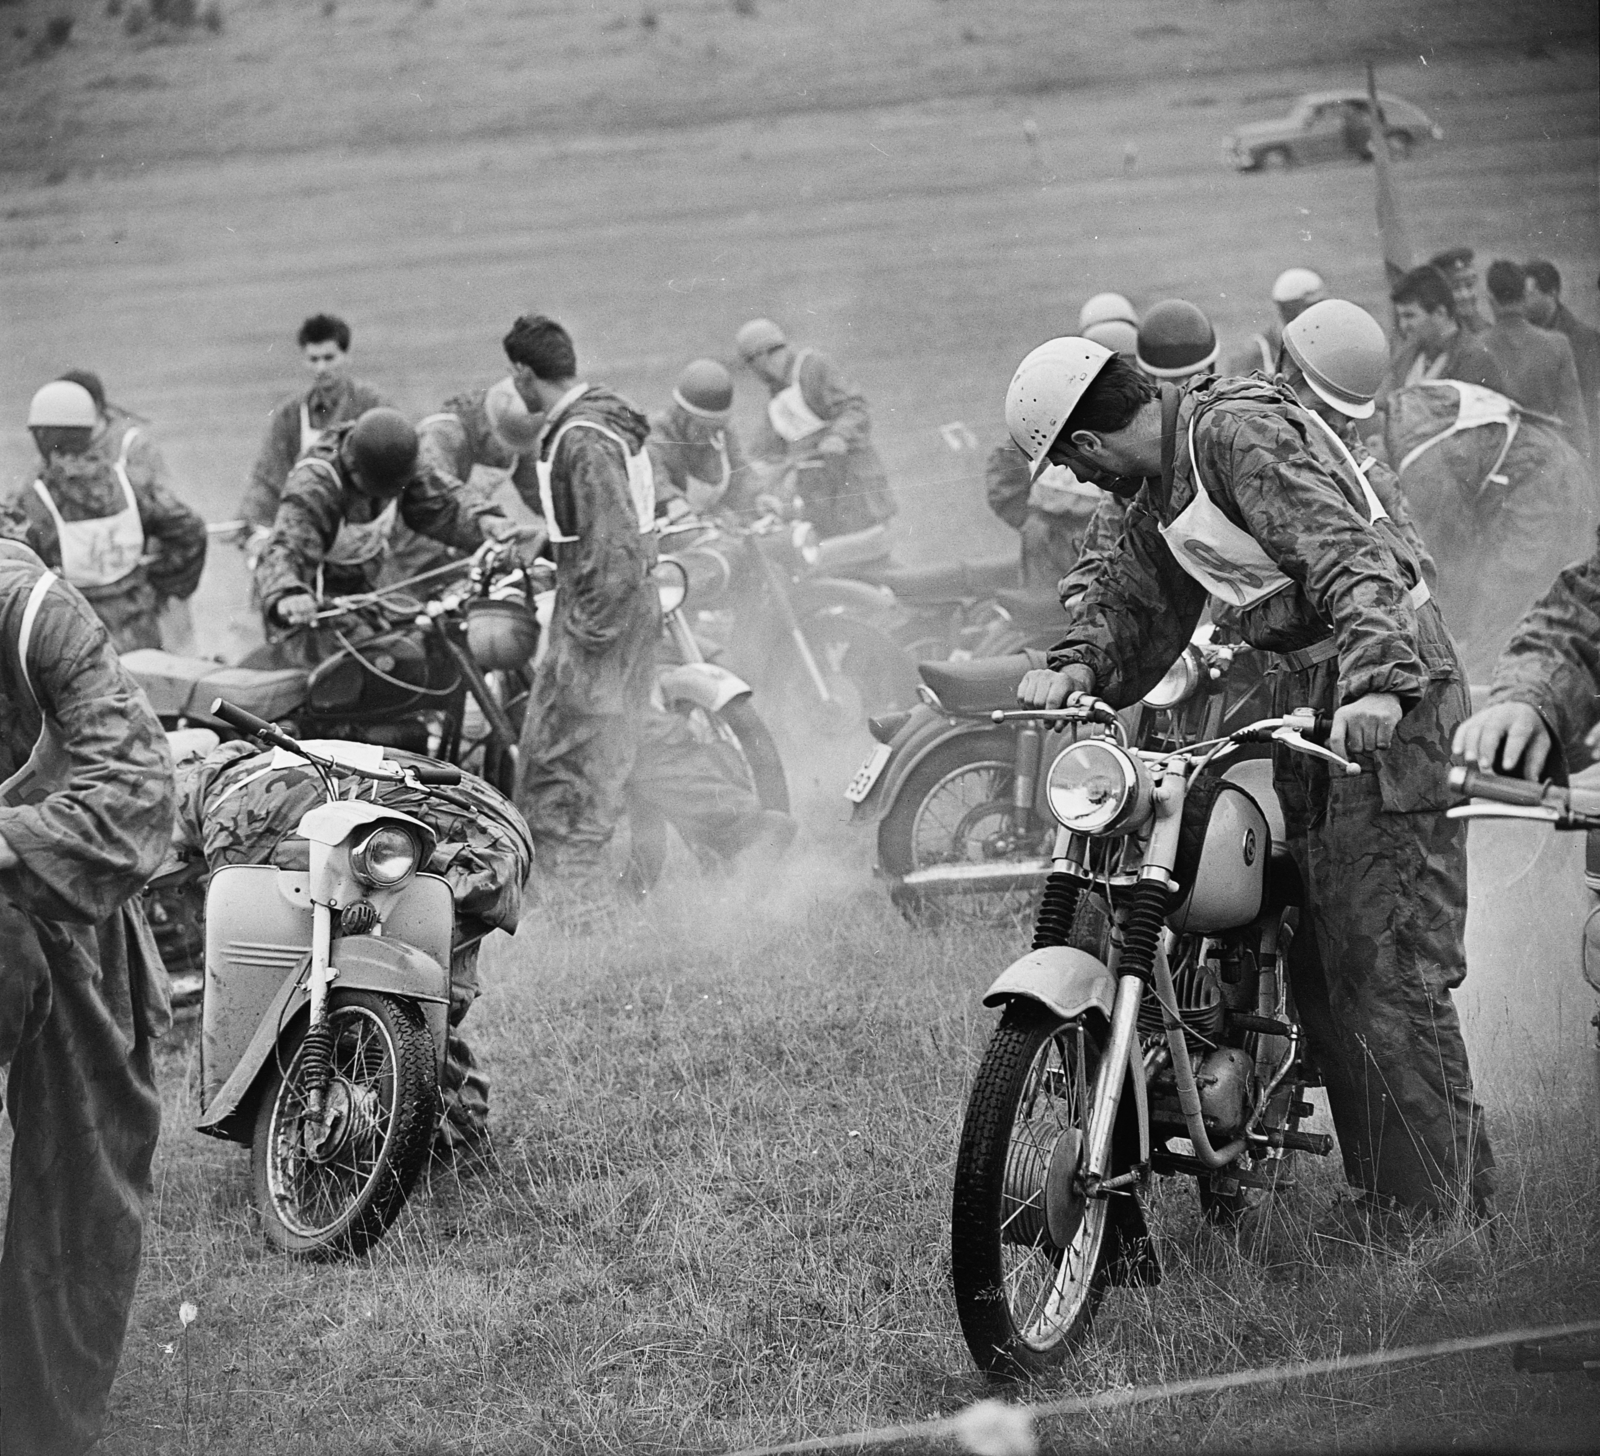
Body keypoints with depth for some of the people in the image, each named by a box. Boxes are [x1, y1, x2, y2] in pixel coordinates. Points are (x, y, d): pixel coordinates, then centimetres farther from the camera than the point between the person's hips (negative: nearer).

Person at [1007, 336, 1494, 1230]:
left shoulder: (1239, 433, -15)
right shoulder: (1169, 482, 16)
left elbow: (1346, 554, -25)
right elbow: (1135, 598, 18)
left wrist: (1374, 685, -38)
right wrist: (1075, 667, -4)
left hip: (1386, 702, -10)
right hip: (1311, 694, 10)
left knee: (1389, 964, -9)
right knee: (1321, 964, 11)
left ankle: (1436, 1201, -5)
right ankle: (1381, 1184, 16)